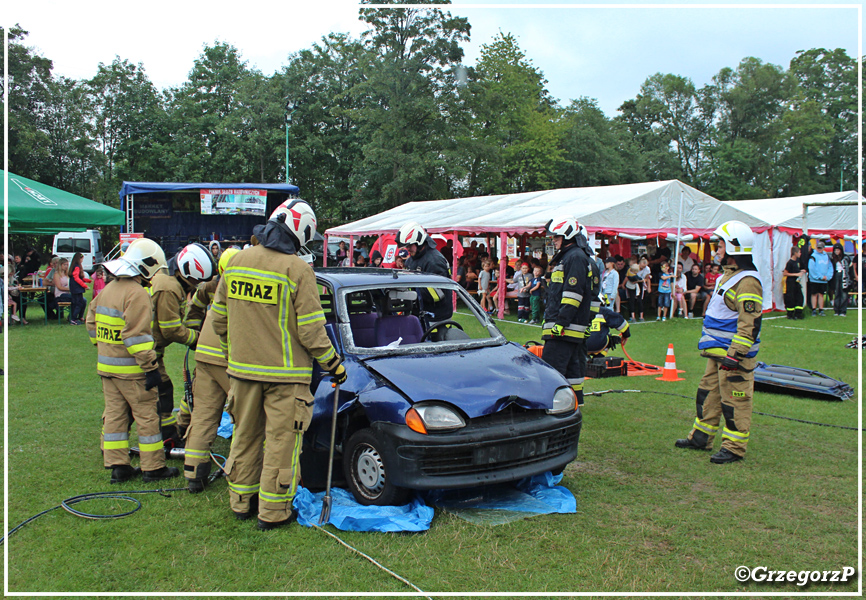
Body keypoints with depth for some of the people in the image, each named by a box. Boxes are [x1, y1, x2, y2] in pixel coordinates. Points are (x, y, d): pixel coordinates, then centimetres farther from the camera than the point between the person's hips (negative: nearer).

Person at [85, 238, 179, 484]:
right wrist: (150, 367, -22)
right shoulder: (136, 293, -18)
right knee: (147, 416, 1)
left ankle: (117, 466, 18)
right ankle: (153, 468, 9)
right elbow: (137, 335, -24)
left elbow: (92, 323, 18)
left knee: (114, 414, 13)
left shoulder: (107, 289, 11)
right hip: (130, 369, -9)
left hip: (106, 365, 9)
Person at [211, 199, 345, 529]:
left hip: (242, 369, 6)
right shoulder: (297, 270, -15)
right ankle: (273, 511, 14)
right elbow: (311, 331, -15)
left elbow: (219, 319, 10)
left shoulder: (236, 262, 3)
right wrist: (333, 363, -2)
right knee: (281, 441, 6)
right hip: (285, 373, -5)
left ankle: (241, 502, 31)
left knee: (245, 437, 18)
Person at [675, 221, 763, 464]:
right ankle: (700, 437, 29)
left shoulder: (747, 282, -20)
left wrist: (735, 354, -26)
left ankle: (734, 448, 9)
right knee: (709, 393, 17)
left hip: (734, 354, -11)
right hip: (718, 352, 11)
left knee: (734, 400, -1)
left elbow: (750, 324, -24)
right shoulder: (729, 275, 14)